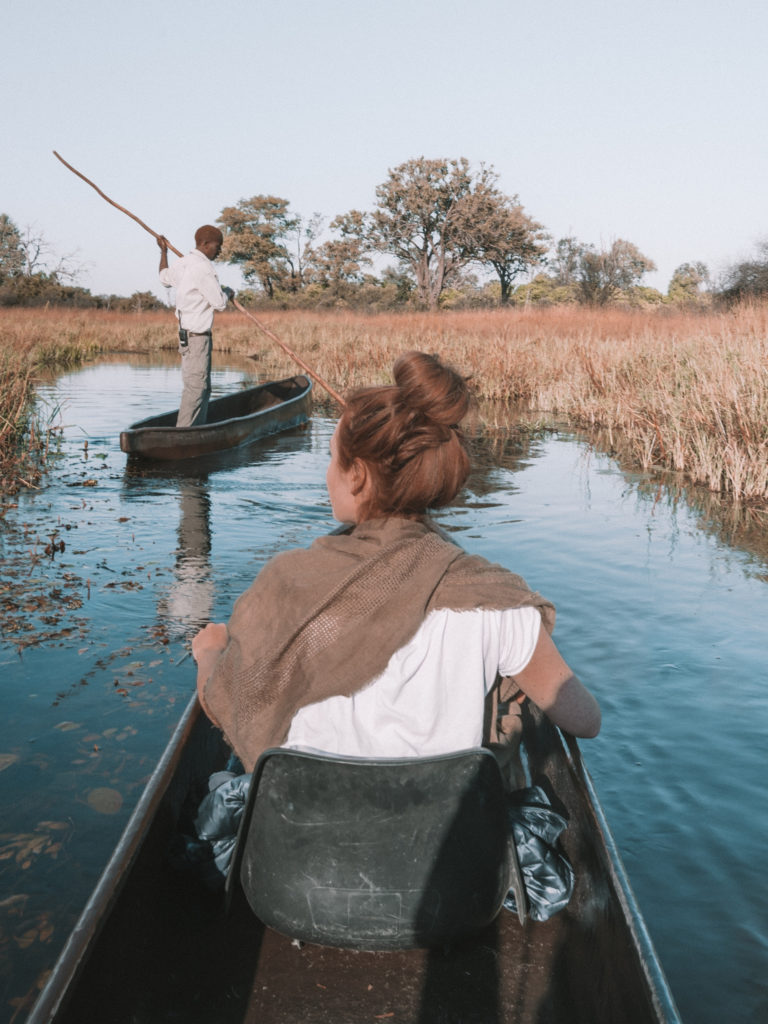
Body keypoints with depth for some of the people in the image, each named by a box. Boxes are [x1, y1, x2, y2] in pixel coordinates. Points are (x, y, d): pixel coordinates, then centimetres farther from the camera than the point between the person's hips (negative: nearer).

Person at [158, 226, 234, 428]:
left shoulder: (182, 263, 13)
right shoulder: (203, 269, -17)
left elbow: (164, 278, 34)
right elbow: (219, 303, -16)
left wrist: (163, 251, 49)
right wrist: (228, 293, 7)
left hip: (186, 333, 10)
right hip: (197, 336, -10)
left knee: (203, 387, 14)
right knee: (195, 387, -10)